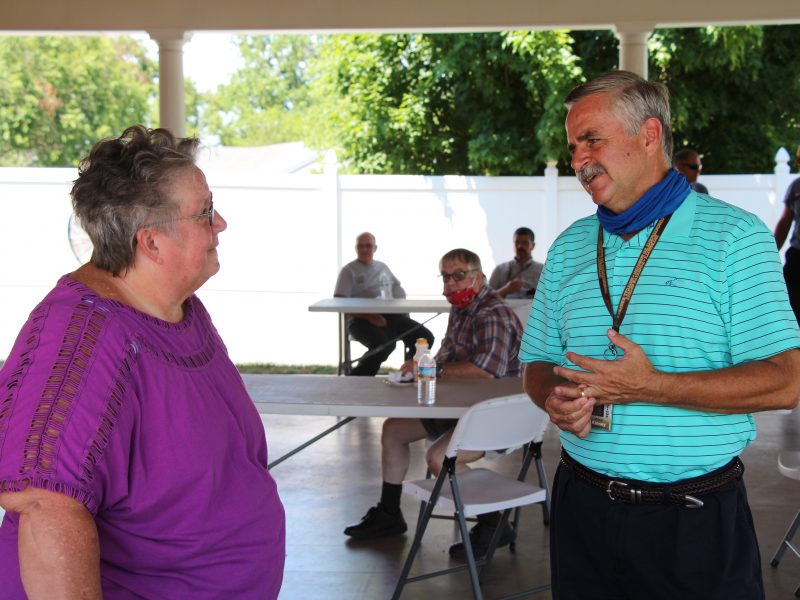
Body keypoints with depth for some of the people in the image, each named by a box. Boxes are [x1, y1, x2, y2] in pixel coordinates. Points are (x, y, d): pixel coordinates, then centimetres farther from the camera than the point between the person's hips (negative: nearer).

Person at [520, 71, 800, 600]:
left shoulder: (733, 237, -7)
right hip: (584, 510, 4)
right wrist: (557, 399, -9)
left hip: (698, 519, -4)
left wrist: (652, 388, -21)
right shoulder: (568, 249, 9)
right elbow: (539, 364, 15)